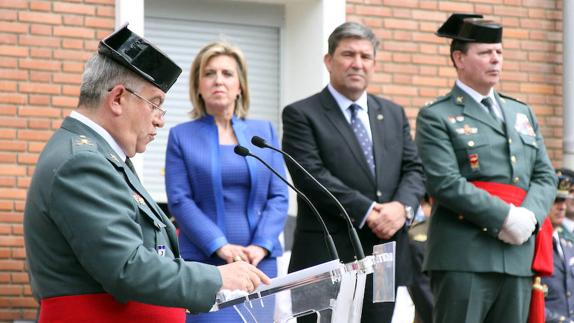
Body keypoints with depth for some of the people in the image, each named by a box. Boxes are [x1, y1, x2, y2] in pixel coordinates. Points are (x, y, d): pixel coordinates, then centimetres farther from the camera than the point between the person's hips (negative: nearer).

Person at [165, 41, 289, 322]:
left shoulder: (264, 131, 11)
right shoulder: (181, 136, 4)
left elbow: (279, 196, 6)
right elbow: (179, 200, -4)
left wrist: (260, 246, -9)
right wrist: (221, 246, -15)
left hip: (259, 259, 3)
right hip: (204, 261, -3)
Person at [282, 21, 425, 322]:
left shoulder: (394, 114, 17)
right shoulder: (301, 115, -1)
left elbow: (413, 170, 12)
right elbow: (312, 176, -12)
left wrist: (403, 207, -11)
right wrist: (367, 213, -17)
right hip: (327, 258, -5)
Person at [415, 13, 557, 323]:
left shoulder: (522, 113, 21)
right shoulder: (436, 117, 0)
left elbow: (545, 177, 15)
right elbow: (445, 183, -12)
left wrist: (529, 215, -6)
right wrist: (505, 217, -16)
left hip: (518, 257, 6)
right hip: (464, 258, -6)